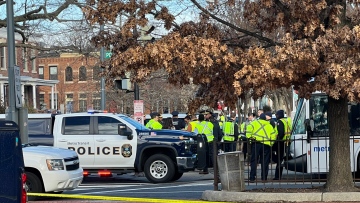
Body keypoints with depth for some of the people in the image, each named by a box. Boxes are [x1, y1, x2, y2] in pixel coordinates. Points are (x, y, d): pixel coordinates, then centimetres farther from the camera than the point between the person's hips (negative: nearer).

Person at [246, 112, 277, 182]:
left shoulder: (255, 123, 10)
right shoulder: (269, 126, 15)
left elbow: (249, 128, -9)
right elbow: (273, 135, 8)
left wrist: (249, 137, -4)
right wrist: (271, 143, 13)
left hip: (256, 143, -1)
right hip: (266, 145, 1)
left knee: (254, 161, 2)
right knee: (264, 162, 7)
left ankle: (252, 178, -4)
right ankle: (264, 177, 5)